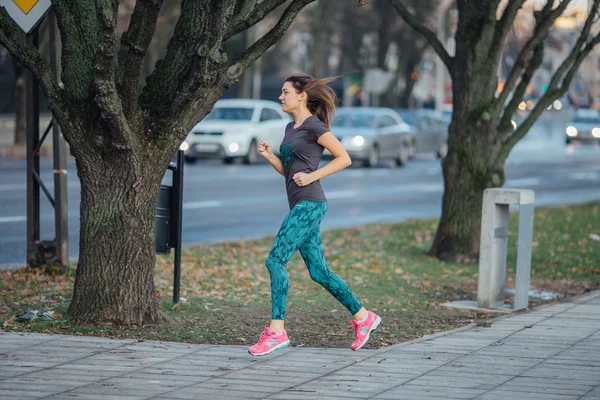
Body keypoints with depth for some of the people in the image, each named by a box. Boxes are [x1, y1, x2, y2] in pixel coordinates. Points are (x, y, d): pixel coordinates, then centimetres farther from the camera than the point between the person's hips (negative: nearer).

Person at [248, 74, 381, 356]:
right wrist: (269, 156, 6)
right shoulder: (291, 128, 18)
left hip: (309, 204, -10)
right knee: (318, 271, 10)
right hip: (299, 205, 10)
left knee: (276, 260, -15)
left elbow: (344, 158, -10)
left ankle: (276, 331, -14)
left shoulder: (314, 126, -8)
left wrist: (312, 176, -16)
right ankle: (363, 316, 20)